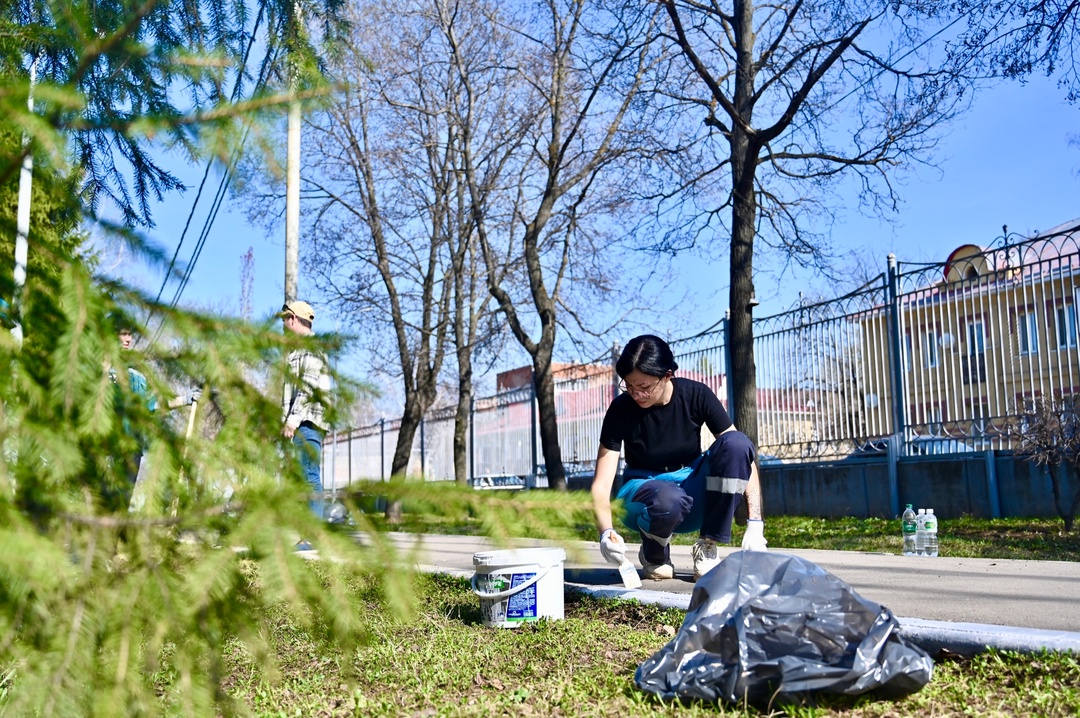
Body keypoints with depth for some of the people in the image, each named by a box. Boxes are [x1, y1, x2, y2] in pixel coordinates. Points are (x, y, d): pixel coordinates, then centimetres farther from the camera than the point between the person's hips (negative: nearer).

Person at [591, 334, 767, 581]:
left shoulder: (696, 396, -15)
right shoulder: (621, 409, -17)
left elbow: (743, 453, -15)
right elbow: (601, 483, -20)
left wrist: (755, 526, -24)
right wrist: (606, 532, -40)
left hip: (693, 491, 2)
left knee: (736, 442, -28)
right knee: (668, 499, -41)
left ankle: (707, 548, -15)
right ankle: (653, 556, -4)